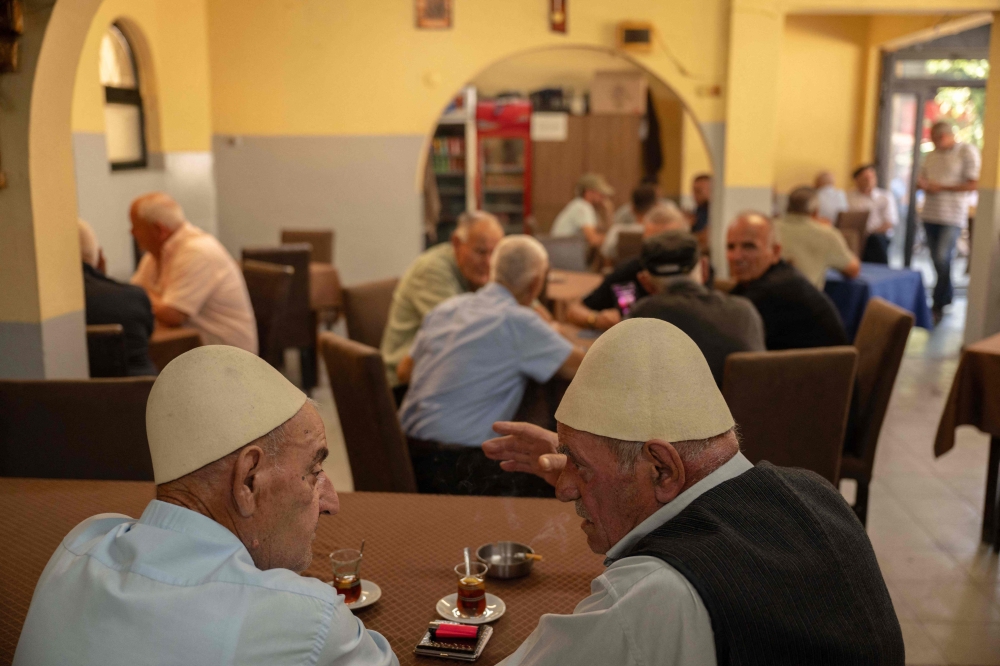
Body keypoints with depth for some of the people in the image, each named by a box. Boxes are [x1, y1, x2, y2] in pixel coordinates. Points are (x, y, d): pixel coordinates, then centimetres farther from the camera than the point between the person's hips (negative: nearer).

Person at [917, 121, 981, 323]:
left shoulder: (967, 152, -5)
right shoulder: (932, 155, 13)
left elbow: (974, 184, -10)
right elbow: (922, 179, 20)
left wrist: (942, 187, -15)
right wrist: (921, 184, -5)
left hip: (952, 216, -6)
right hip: (930, 214, 6)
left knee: (942, 259, -14)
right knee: (937, 260, 10)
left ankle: (938, 306, -5)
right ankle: (946, 297, 26)